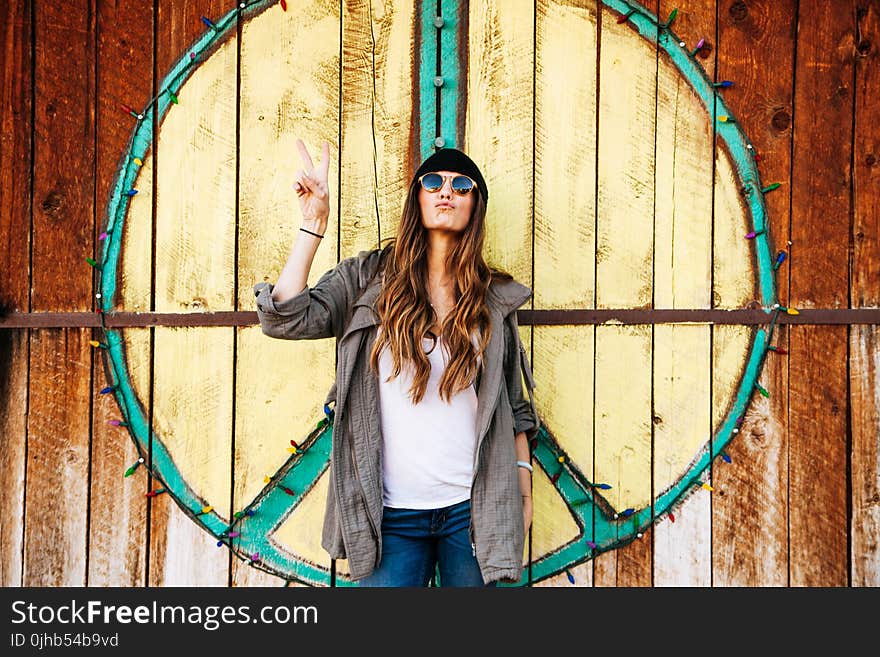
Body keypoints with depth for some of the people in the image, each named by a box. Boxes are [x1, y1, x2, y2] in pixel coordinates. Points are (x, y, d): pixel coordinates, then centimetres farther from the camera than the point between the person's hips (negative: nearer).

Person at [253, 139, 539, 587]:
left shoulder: (495, 298, 7)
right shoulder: (366, 278, 3)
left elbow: (514, 407, 11)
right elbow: (284, 318, -11)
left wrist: (523, 485, 6)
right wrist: (313, 223, -12)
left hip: (474, 510, 1)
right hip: (391, 515, -1)